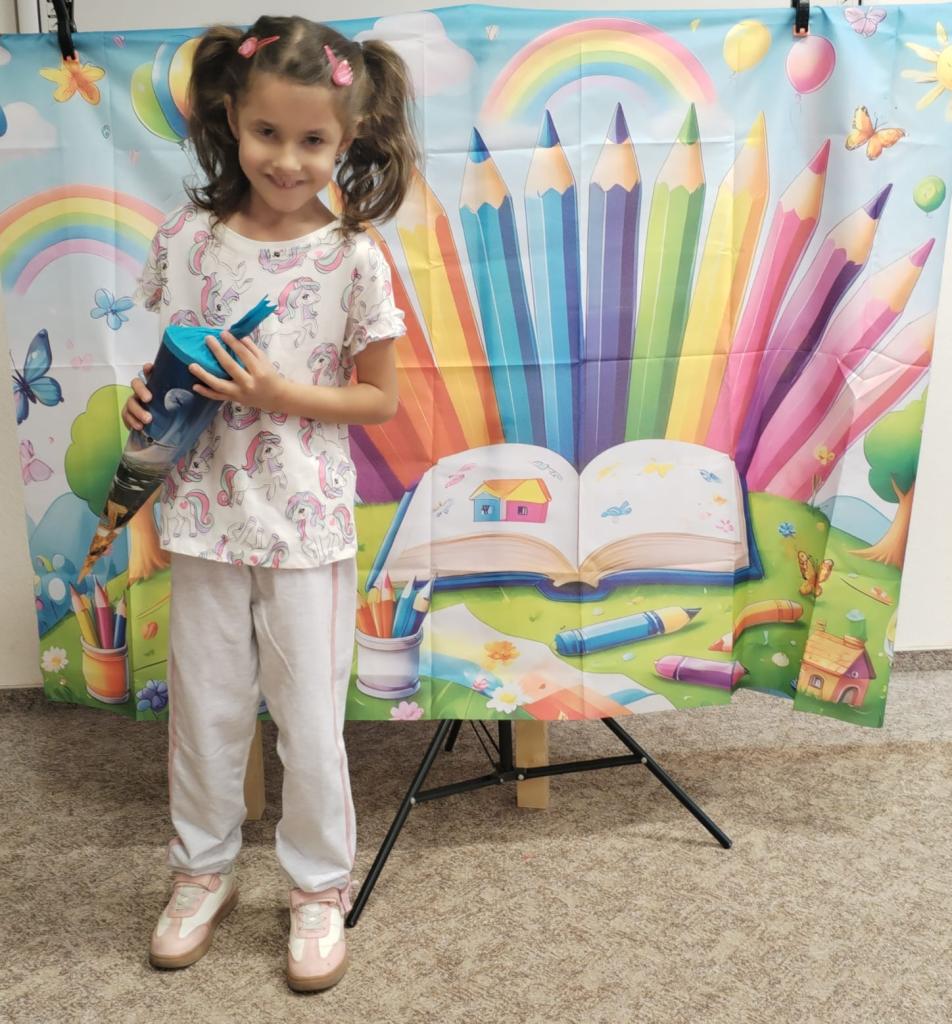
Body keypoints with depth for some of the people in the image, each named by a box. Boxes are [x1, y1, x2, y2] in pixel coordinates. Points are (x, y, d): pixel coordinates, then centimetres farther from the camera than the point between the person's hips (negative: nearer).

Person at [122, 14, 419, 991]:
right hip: (204, 516, 3)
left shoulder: (354, 259, -9)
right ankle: (203, 869, 38)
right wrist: (145, 395, -7)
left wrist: (283, 394, -18)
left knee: (310, 717, 8)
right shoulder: (186, 237, 0)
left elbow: (381, 399, -4)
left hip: (306, 527, -3)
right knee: (203, 707, 15)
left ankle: (319, 885, 30)